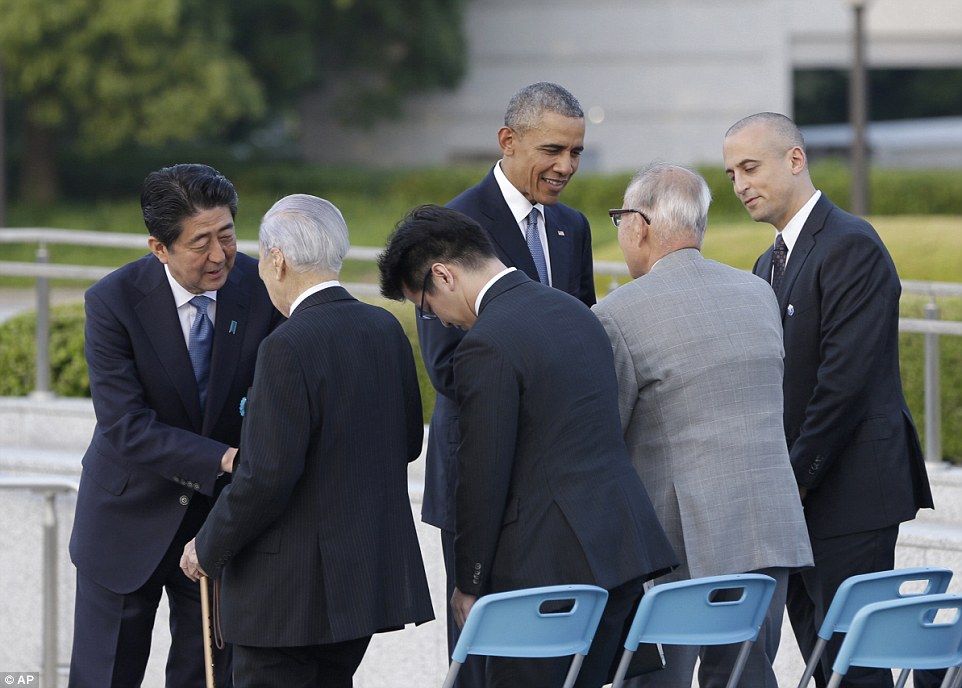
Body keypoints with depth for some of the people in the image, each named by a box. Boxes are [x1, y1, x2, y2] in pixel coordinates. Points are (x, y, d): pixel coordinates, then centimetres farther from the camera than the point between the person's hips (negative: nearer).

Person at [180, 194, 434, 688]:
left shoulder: (289, 348, -20)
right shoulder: (386, 329, 4)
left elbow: (266, 476, -22)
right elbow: (408, 441, 15)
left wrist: (208, 549, -8)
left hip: (291, 590, -8)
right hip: (372, 571, 8)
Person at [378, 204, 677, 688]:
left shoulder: (487, 345, -14)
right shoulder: (573, 311, 14)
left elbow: (483, 477, -13)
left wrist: (468, 584, -3)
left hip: (548, 566, -9)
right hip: (620, 549, 9)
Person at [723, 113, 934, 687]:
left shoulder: (851, 246, -11)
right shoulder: (771, 263, 19)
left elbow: (846, 378, -18)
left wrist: (798, 476, -16)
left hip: (849, 489, -9)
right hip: (797, 495, 9)